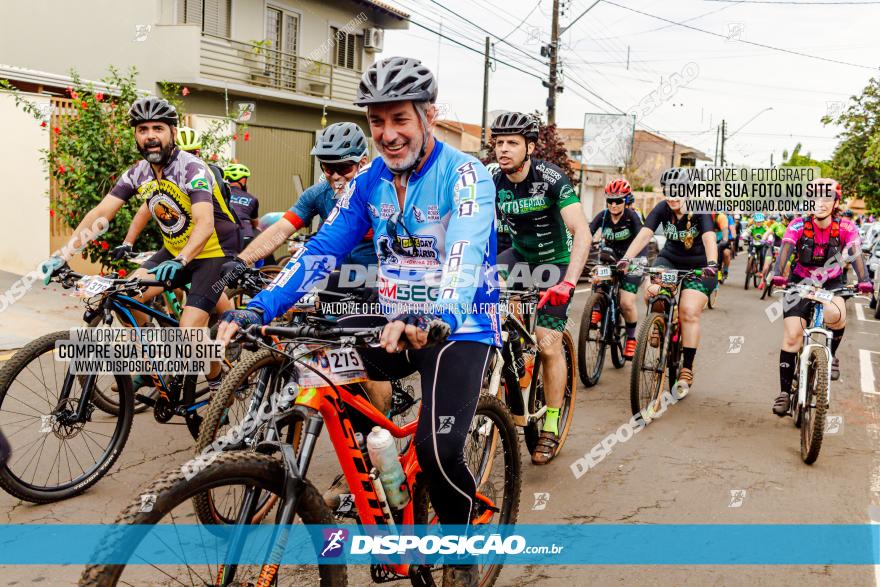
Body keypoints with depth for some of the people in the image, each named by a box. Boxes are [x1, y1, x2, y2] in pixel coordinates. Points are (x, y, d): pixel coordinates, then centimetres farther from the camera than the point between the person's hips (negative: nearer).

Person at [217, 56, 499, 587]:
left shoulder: (466, 176, -15)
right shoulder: (370, 180, 3)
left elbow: (465, 258, -31)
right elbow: (322, 248, -4)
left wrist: (433, 317, -52)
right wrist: (258, 308, -18)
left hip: (458, 328, -6)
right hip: (395, 324, 6)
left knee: (438, 451, -26)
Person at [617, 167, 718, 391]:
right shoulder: (662, 209, -12)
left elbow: (709, 239, -35)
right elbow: (644, 235, -24)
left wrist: (712, 264, -54)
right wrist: (626, 258, -39)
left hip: (698, 265, -3)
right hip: (670, 258, 3)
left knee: (689, 313, -16)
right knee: (651, 293, -26)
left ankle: (687, 371, -7)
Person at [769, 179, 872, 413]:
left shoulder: (846, 228, -14)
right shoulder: (799, 225, -16)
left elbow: (856, 255, -26)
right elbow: (785, 250, -29)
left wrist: (864, 281, -44)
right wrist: (777, 274, -49)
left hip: (831, 283, 0)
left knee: (835, 315, -33)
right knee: (791, 336, -10)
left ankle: (831, 354, -1)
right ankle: (785, 392, 2)